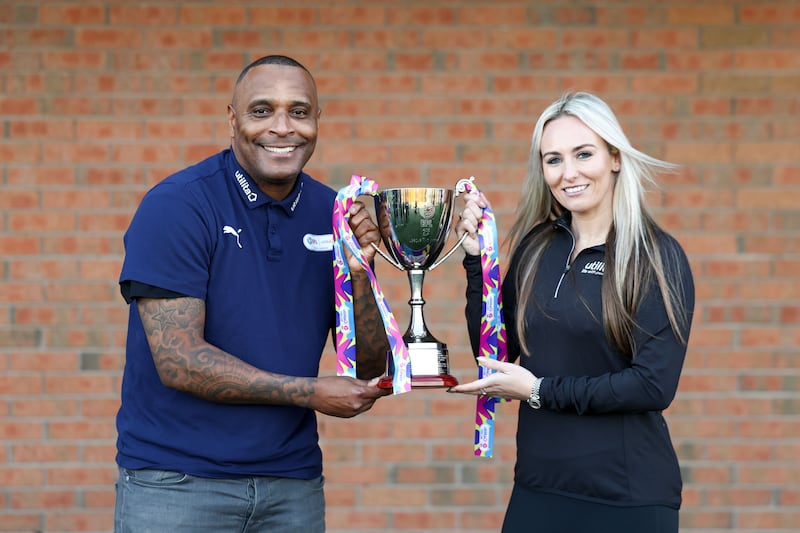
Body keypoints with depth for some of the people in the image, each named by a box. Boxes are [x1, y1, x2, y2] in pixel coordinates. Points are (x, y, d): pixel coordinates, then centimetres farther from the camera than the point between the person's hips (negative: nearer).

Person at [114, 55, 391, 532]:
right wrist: (311, 393, -13)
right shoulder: (176, 205, -10)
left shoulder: (334, 214, 4)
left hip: (291, 483, 4)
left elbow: (369, 367, 5)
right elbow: (179, 362, -16)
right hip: (175, 484, -4)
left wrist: (359, 274, -12)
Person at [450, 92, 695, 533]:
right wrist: (476, 259, -1)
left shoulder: (657, 257, -9)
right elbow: (495, 355, 7)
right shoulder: (535, 248, 5)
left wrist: (539, 390, -12)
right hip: (538, 488, 5)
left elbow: (655, 385, -15)